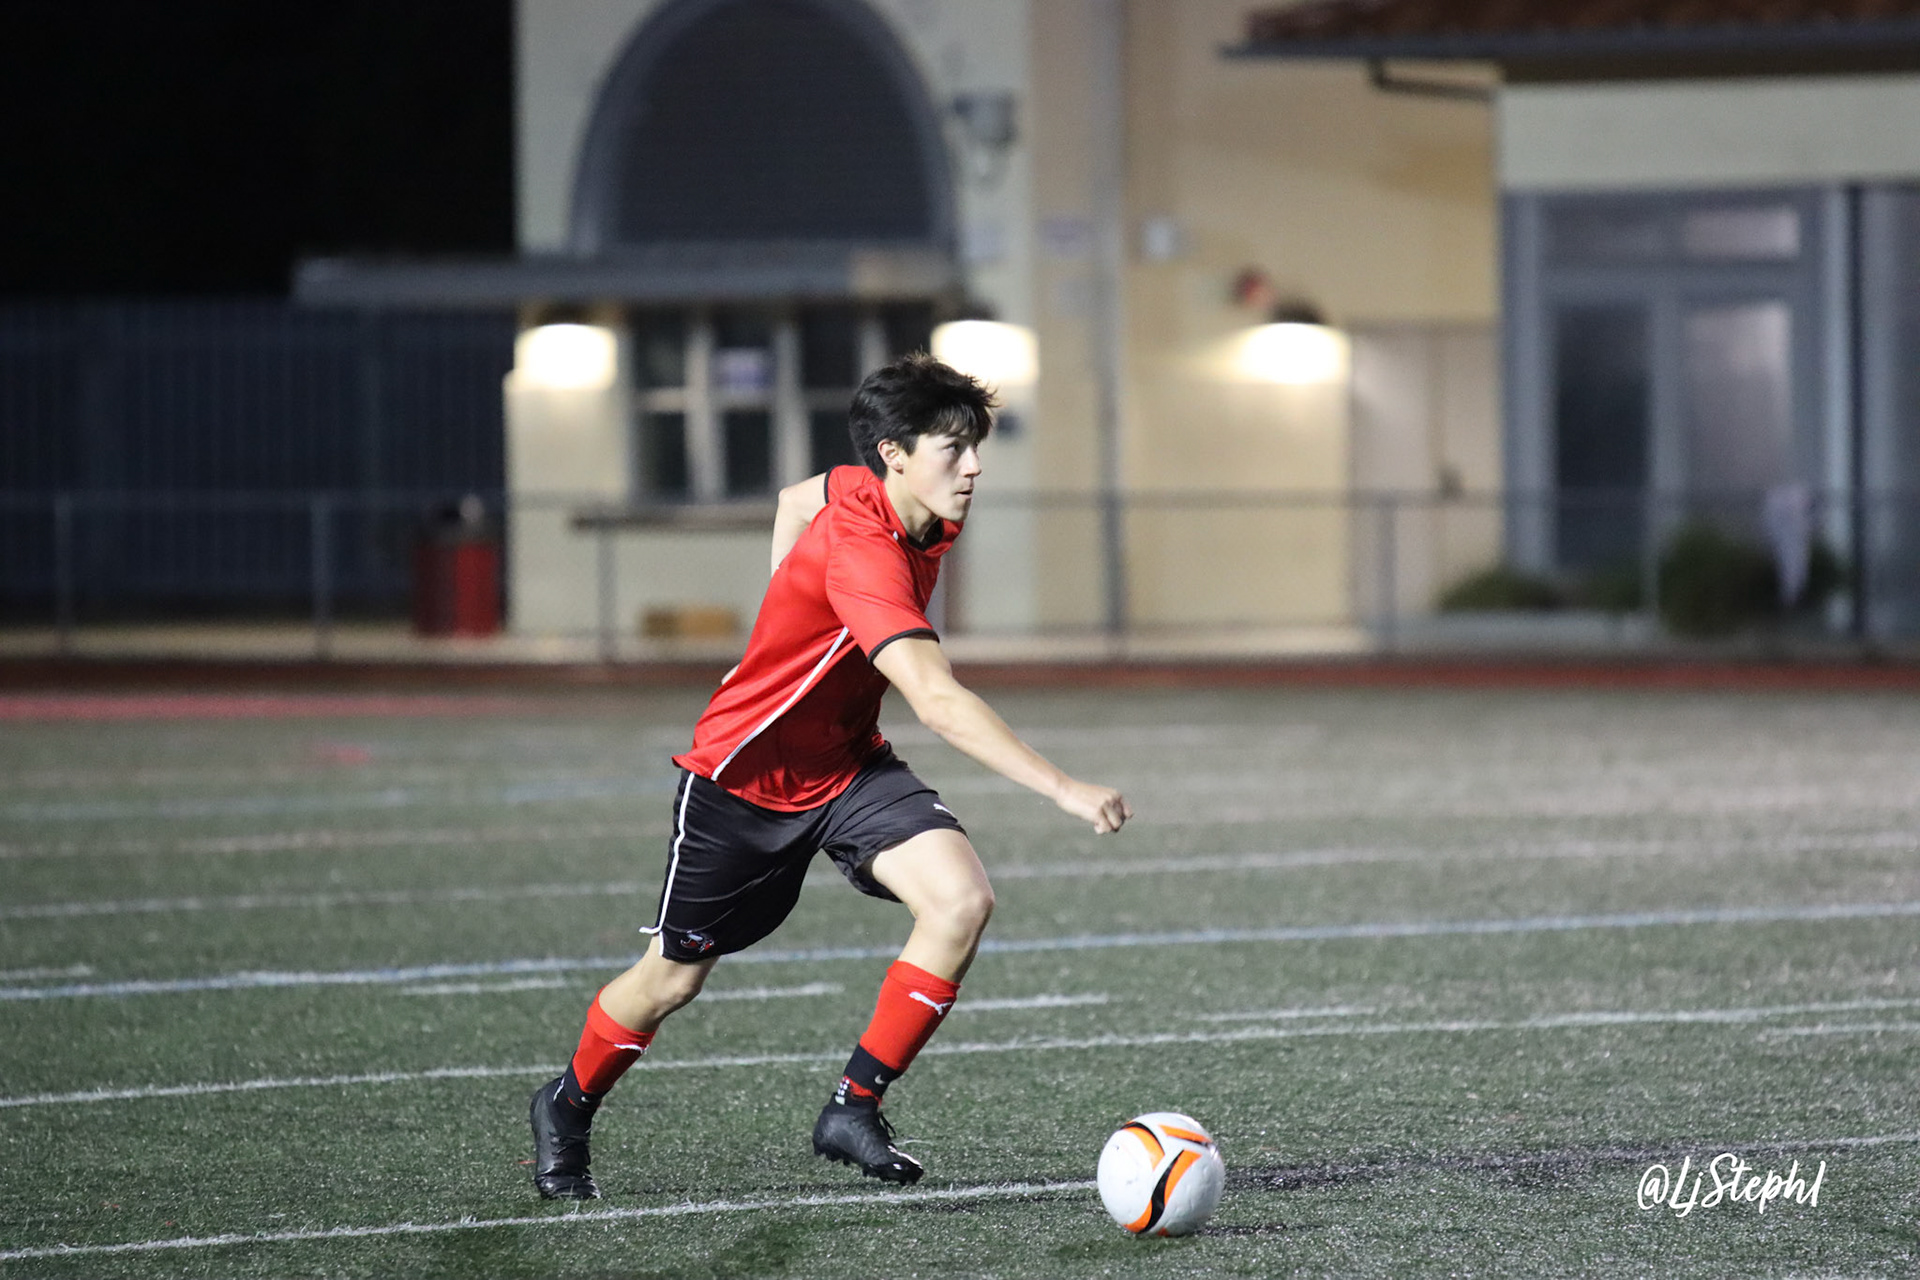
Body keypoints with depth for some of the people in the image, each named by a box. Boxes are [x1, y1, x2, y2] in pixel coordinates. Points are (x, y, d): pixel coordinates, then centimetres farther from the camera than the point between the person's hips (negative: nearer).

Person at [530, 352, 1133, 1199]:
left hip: (847, 765, 7)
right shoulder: (860, 551, -36)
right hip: (741, 778, -7)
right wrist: (1064, 791, -50)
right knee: (676, 975, 12)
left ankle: (853, 1111, -8)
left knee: (961, 900, -19)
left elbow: (796, 500, 15)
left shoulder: (894, 501, -9)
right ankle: (568, 1110, 42)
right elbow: (938, 702, -46)